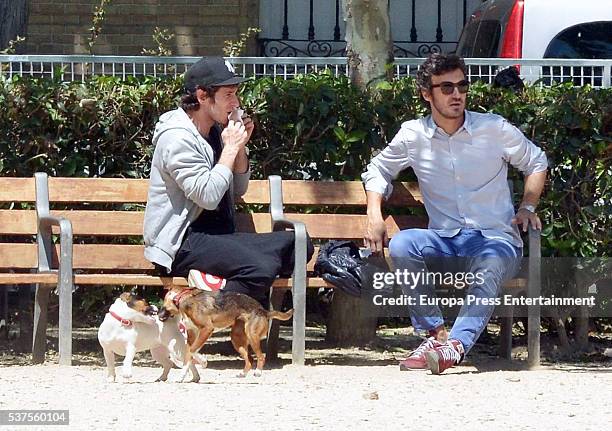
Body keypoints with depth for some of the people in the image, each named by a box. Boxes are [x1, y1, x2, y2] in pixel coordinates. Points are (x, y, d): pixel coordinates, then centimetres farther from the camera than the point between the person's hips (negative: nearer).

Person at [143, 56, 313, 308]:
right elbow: (208, 197, -23)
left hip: (216, 235, 10)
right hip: (181, 245, -10)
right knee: (262, 267, -30)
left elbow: (238, 190, 20)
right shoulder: (177, 137, -14)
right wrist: (230, 148, -13)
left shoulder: (215, 131, 15)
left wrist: (240, 146, 5)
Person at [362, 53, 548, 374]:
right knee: (401, 245, -30)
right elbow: (378, 170, 21)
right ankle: (436, 333, -25)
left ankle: (456, 345, -55)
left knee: (488, 265, -39)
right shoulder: (414, 136, 5)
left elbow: (536, 163, 18)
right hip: (445, 241, 2)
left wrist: (528, 207, 3)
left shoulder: (495, 129, 2)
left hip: (496, 239, -2)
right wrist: (374, 214, 4)